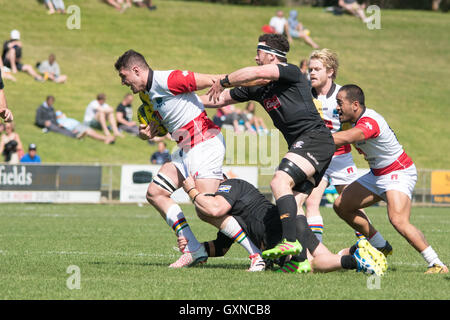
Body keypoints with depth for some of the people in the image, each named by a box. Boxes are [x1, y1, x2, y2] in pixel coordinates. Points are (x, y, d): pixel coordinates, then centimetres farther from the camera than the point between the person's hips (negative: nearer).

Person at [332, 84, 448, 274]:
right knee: (341, 206, 7)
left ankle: (437, 265, -20)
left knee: (398, 220, -29)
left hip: (398, 173, -10)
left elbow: (343, 139, -46)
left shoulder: (369, 122, -29)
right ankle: (380, 246, 21)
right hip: (377, 174, 10)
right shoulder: (357, 119, 2)